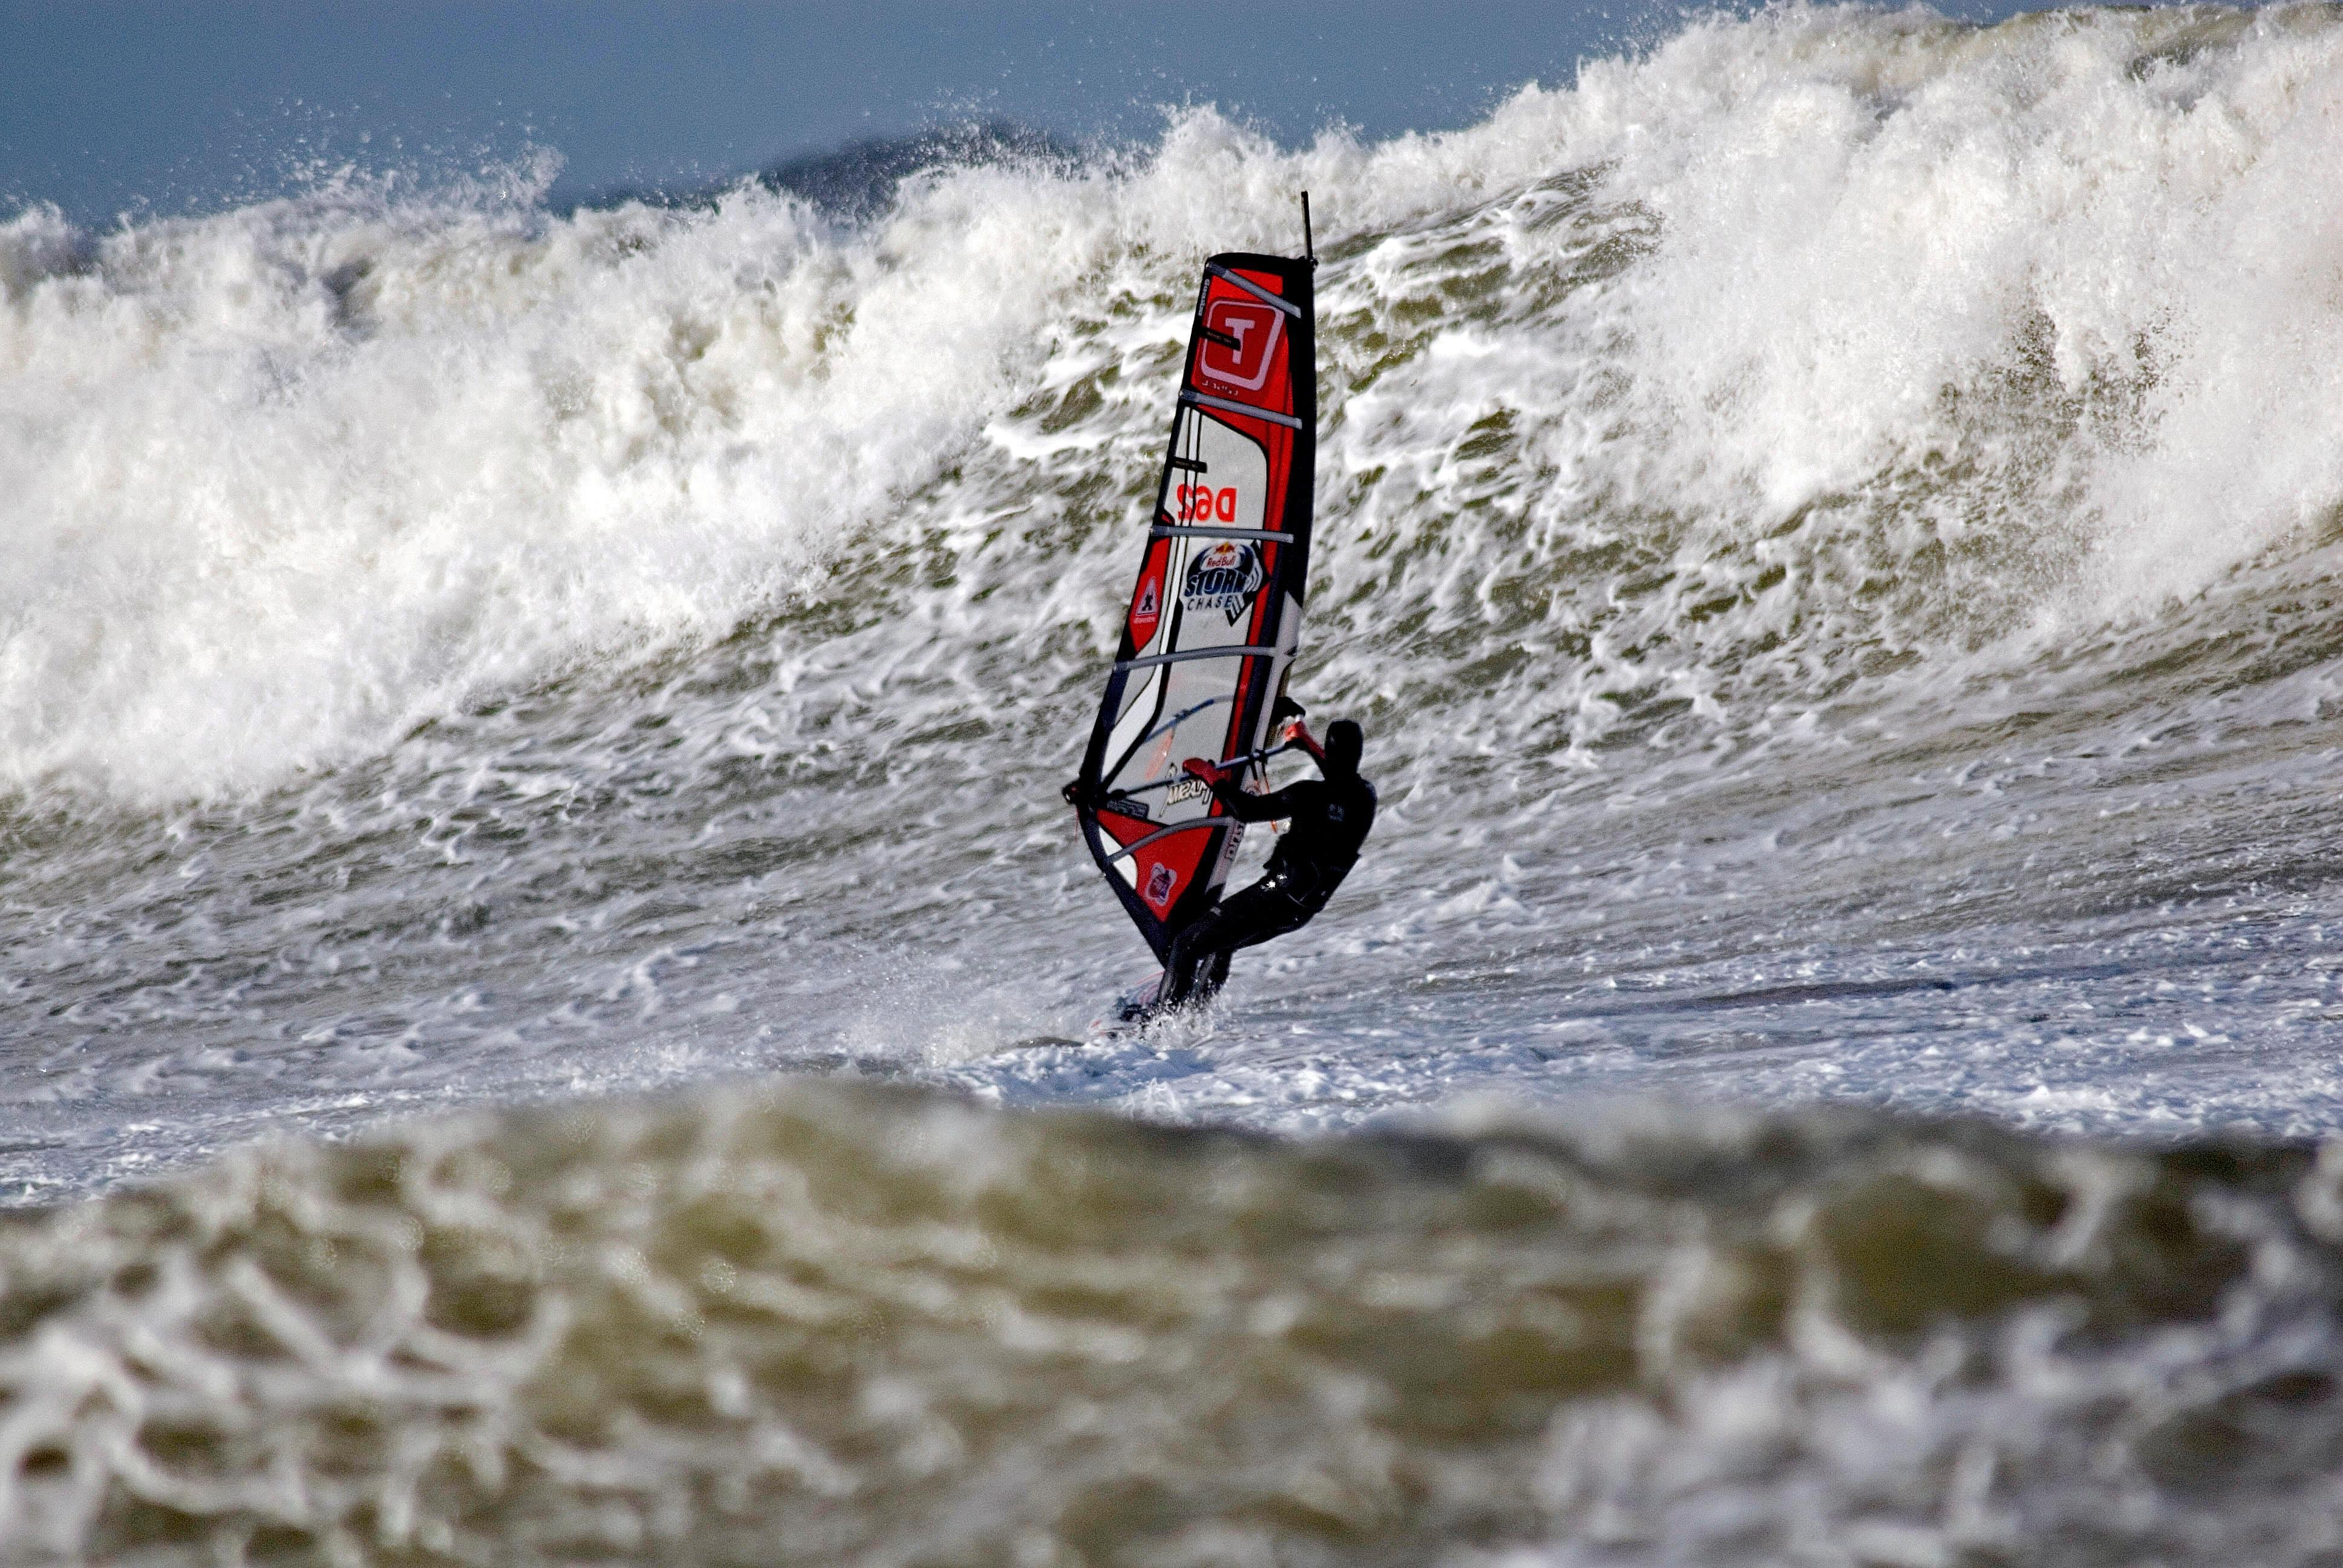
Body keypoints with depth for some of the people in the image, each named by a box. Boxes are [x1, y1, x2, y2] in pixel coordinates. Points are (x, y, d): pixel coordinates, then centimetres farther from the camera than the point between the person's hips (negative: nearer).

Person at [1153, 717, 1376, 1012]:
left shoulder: (1311, 794, -21)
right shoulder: (1366, 796, 0)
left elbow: (1247, 810, -19)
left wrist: (1210, 775, -5)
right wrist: (1308, 743, 39)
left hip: (1276, 896, -8)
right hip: (1305, 909, 8)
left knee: (1187, 943, 1)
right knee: (1219, 943, 30)